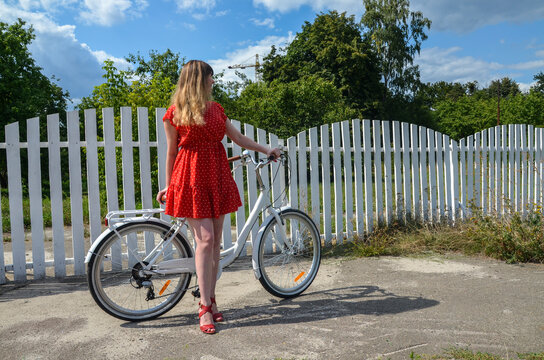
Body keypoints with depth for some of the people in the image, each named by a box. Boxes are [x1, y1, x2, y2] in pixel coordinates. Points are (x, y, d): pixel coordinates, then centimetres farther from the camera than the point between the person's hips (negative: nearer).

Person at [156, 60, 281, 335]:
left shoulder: (216, 109, 16)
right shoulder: (175, 113, 1)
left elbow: (237, 137, 20)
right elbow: (171, 151, 5)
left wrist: (265, 149, 18)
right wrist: (168, 186, 6)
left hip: (217, 175, 5)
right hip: (191, 177, -5)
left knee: (215, 240, 5)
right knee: (205, 238, -12)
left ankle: (210, 300, 17)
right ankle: (205, 309, -3)